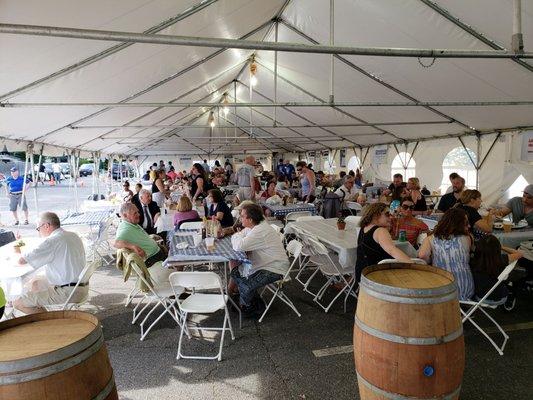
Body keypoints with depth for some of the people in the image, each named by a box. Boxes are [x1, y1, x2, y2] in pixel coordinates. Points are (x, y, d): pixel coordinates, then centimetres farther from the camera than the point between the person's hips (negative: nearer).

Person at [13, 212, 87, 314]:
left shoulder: (52, 241, -17)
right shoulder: (74, 236, 9)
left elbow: (21, 260, -14)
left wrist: (23, 254, 9)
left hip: (68, 292, -9)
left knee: (18, 303, -3)